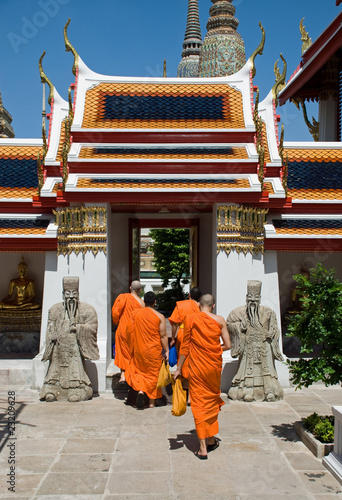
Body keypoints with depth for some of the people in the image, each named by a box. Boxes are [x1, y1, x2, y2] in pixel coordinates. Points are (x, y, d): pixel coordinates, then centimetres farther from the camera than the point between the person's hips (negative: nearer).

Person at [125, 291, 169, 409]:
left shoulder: (135, 313, -2)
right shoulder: (160, 316, -9)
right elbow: (163, 336, -9)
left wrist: (132, 348, 15)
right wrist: (167, 351, -1)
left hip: (139, 349, 2)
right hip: (154, 350, -1)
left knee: (138, 370, 18)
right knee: (154, 374, 11)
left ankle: (140, 390, -8)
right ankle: (152, 401, 15)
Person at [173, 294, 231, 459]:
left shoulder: (191, 319, -5)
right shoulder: (219, 320, -2)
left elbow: (185, 346, -3)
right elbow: (227, 345, -1)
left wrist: (179, 368, 5)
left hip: (197, 366, -2)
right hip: (214, 366, 2)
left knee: (199, 404, 3)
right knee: (212, 400, 20)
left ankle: (203, 448, 1)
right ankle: (211, 440, 30)